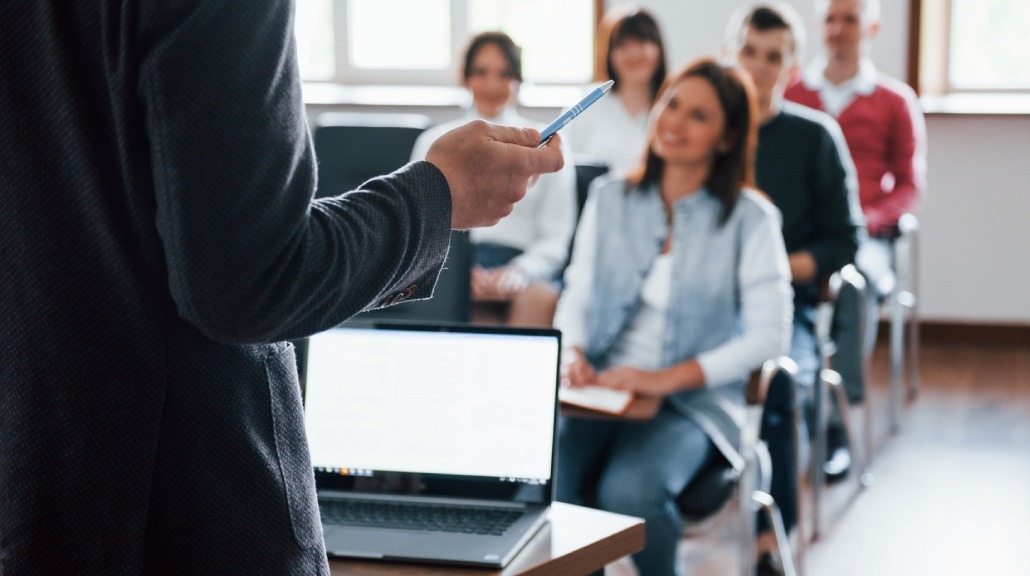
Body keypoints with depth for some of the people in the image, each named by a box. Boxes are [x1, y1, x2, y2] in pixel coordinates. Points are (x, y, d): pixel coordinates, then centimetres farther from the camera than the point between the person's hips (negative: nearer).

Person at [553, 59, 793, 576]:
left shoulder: (749, 219, 0)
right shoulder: (610, 199, 12)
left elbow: (770, 334, -7)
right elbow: (577, 295, 13)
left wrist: (670, 378, -17)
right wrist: (572, 351, -10)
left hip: (693, 401, -3)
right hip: (600, 391, 3)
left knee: (629, 492, -32)